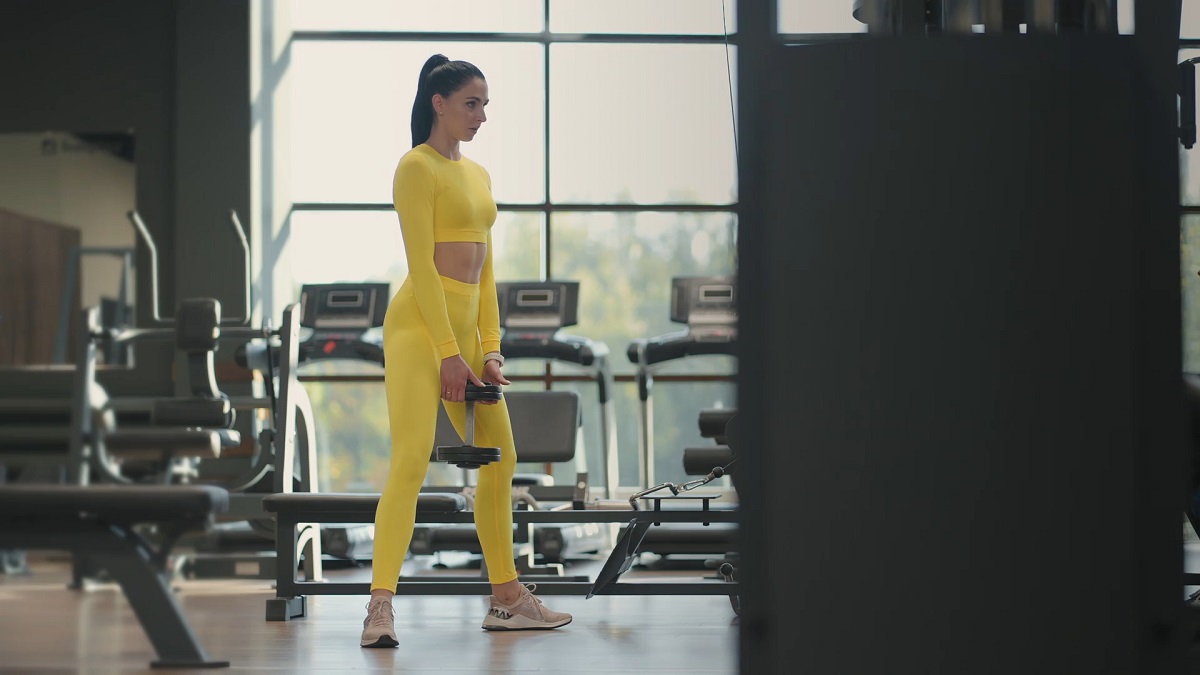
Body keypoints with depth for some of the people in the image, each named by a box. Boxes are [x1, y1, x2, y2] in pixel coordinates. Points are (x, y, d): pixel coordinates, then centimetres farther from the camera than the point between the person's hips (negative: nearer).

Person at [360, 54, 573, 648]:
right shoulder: (417, 166, -6)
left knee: (499, 459, 14)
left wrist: (490, 347, 8)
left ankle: (506, 598, 24)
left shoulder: (477, 175, 19)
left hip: (465, 327, 9)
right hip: (419, 325, -9)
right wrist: (448, 351, -17)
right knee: (411, 461, -18)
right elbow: (421, 263, -13)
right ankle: (380, 608, -21)